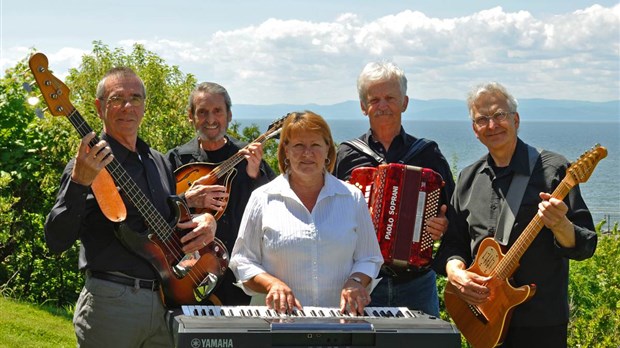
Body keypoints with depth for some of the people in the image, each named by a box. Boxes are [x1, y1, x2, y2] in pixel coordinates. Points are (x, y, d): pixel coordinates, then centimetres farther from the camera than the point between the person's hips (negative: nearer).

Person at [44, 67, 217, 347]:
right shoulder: (89, 163, -7)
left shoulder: (159, 163, 13)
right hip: (111, 303, -6)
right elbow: (56, 241, -17)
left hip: (165, 300, 6)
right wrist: (79, 183, -30)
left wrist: (205, 220, 4)